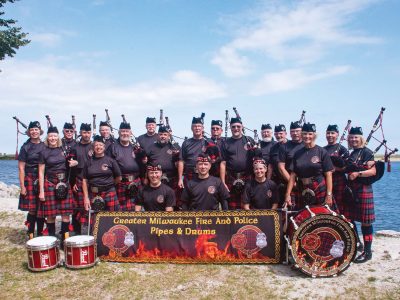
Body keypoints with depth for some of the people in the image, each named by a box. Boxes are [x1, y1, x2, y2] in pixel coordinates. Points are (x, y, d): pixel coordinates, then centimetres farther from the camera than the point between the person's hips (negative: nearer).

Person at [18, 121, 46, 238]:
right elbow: (21, 168, -3)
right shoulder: (25, 147, -1)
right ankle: (31, 236, 9)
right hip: (30, 180, -3)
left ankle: (40, 235, 18)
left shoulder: (45, 146, 9)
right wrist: (22, 186, -9)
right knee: (32, 210, -4)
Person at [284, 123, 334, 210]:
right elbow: (293, 175, 7)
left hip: (320, 193, -3)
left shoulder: (322, 152, 0)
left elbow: (328, 175, -3)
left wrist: (329, 195, -10)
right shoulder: (297, 153, 9)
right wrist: (288, 194, 1)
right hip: (302, 193, 3)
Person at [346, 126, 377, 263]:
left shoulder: (367, 152, -6)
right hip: (351, 190, 8)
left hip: (363, 190, -8)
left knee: (365, 221, -1)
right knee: (349, 219, 12)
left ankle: (367, 252, 8)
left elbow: (373, 171, -14)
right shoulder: (352, 154, 16)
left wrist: (358, 173, -26)